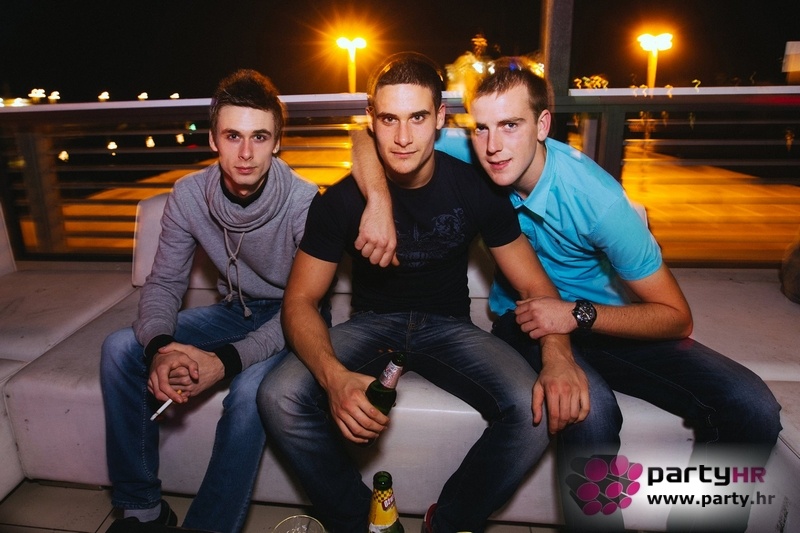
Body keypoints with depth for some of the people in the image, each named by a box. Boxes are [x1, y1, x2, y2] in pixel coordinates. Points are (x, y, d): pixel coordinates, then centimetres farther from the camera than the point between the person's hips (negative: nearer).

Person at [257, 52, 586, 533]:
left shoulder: (475, 188, -10)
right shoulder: (342, 200, -11)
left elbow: (534, 285, -7)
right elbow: (300, 301, -12)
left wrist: (559, 358, -29)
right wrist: (334, 376, -33)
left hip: (449, 326, 1)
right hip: (371, 325, 0)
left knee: (536, 409, -25)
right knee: (280, 399, -24)